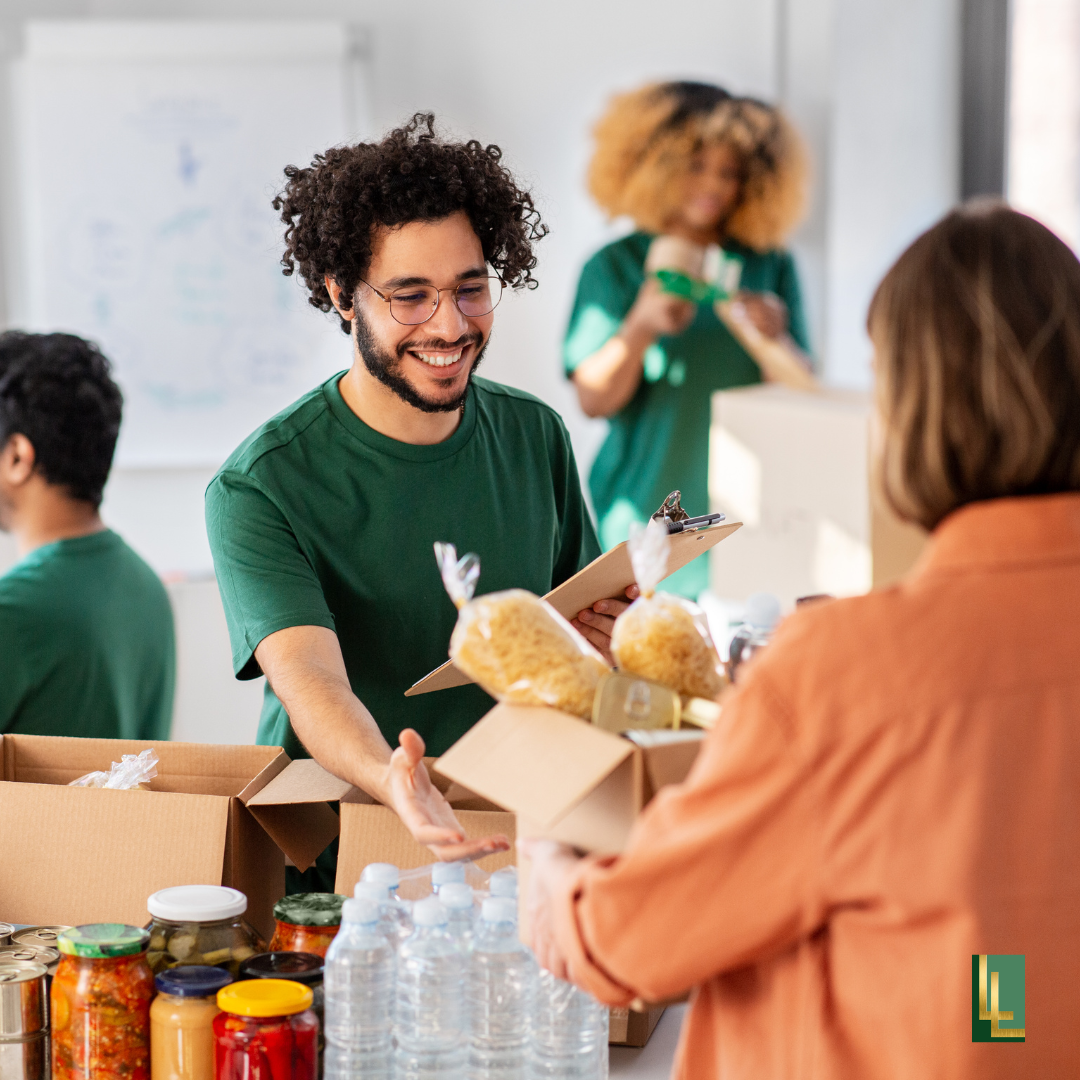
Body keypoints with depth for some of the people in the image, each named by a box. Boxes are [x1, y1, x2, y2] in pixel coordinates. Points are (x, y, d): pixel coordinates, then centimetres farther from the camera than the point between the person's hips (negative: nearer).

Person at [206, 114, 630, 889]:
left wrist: (609, 631, -4)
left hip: (513, 846, 3)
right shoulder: (260, 488, -9)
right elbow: (309, 680, -23)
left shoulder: (536, 437, 8)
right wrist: (392, 784, -43)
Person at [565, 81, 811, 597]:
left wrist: (776, 338, -14)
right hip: (646, 511, -2)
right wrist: (641, 327, -20)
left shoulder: (770, 267, 9)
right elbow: (594, 399, -5)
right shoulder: (615, 267, 3)